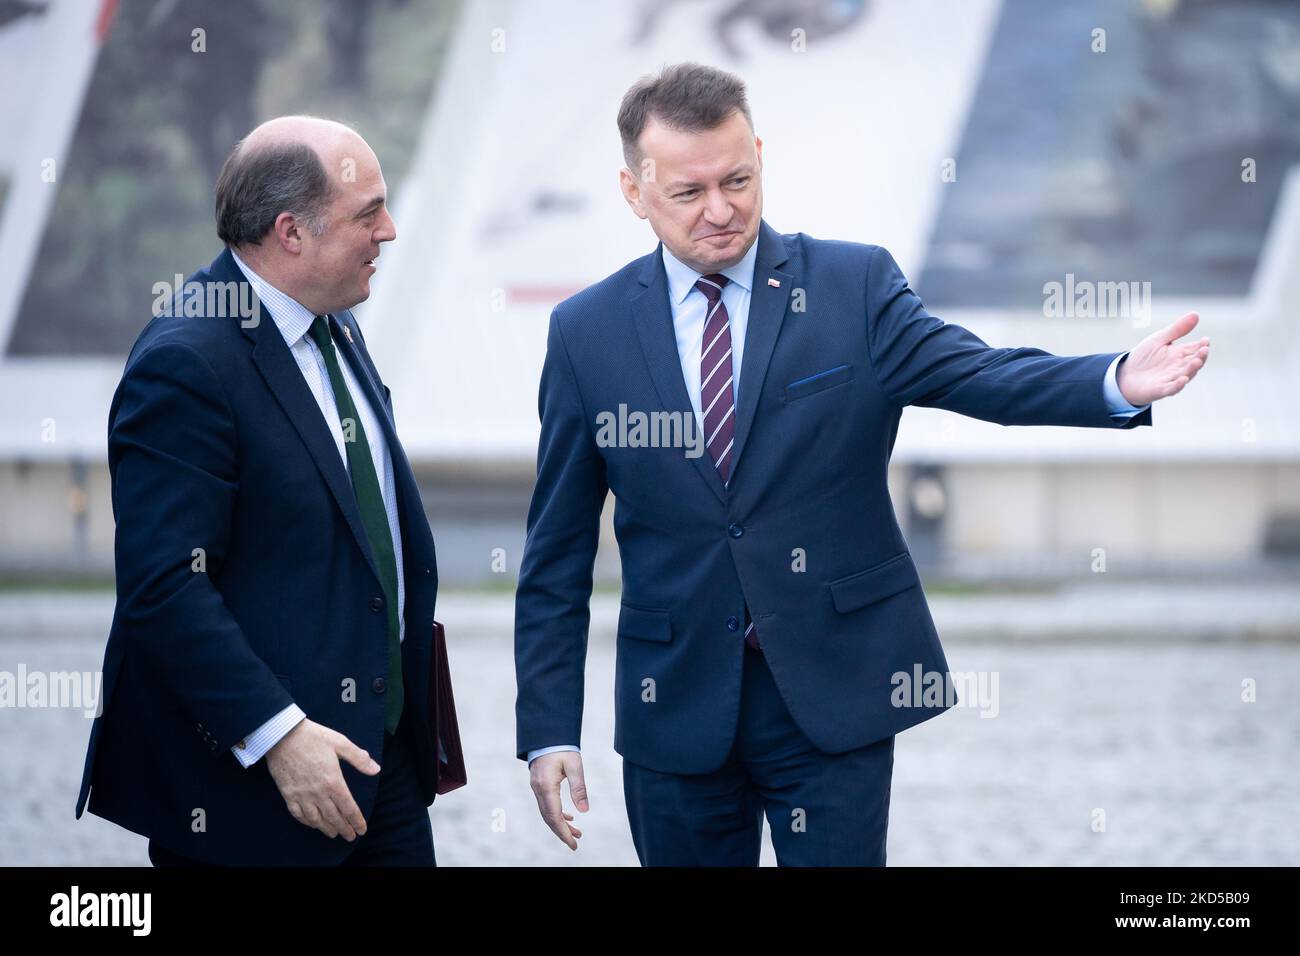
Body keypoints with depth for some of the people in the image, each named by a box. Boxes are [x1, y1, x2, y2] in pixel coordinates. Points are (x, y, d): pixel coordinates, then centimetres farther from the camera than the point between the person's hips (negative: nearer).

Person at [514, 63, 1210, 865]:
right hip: (676, 705, 1)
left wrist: (1120, 384, -37)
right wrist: (549, 730, -2)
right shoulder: (588, 332, 2)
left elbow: (973, 372, -17)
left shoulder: (855, 286, -1)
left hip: (834, 696, -1)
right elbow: (558, 551, 4)